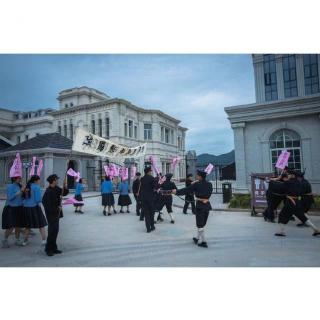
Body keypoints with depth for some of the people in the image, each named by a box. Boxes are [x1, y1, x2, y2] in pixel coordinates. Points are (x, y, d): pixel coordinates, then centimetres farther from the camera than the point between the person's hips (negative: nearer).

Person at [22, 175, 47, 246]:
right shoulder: (36, 187, -13)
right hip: (34, 207, -6)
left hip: (25, 207, 6)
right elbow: (38, 199, -16)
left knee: (28, 224, 20)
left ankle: (25, 240, 28)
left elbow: (23, 197, 11)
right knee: (41, 224, 6)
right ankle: (44, 240, 5)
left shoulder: (27, 186, 7)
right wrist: (40, 201, 3)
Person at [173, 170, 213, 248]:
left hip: (200, 205, -6)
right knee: (202, 223, 18)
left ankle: (203, 241, 3)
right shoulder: (209, 184, 4)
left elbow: (186, 190, -9)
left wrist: (177, 192, 1)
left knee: (200, 224, 2)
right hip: (207, 205, 6)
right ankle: (198, 238, 31)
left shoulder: (196, 184, -11)